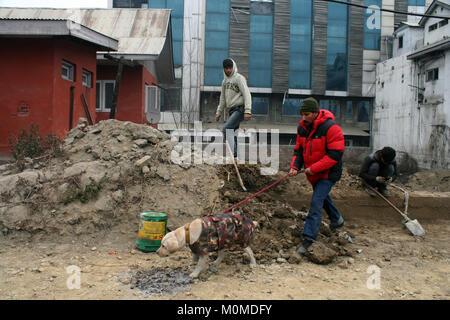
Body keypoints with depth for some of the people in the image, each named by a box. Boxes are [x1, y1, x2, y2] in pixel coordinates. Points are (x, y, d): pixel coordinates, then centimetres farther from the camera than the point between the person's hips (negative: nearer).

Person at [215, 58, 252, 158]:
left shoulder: (239, 78, -5)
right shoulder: (225, 81, 18)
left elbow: (246, 95, -13)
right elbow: (223, 98, 25)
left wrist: (247, 111, -22)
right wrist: (218, 112, 21)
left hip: (240, 109, -8)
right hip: (231, 110, 8)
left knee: (227, 128, -22)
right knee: (230, 131, 4)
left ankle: (232, 153, -23)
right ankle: (235, 153, 11)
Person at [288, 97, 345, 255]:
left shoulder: (331, 128, -22)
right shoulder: (302, 128, 0)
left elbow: (335, 154, -25)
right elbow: (299, 150, 7)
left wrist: (314, 168, -26)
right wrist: (295, 166, -11)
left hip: (328, 172, -7)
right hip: (313, 173, 8)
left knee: (316, 202, -16)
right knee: (323, 197, 25)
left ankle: (308, 239, -13)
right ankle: (336, 220, 51)